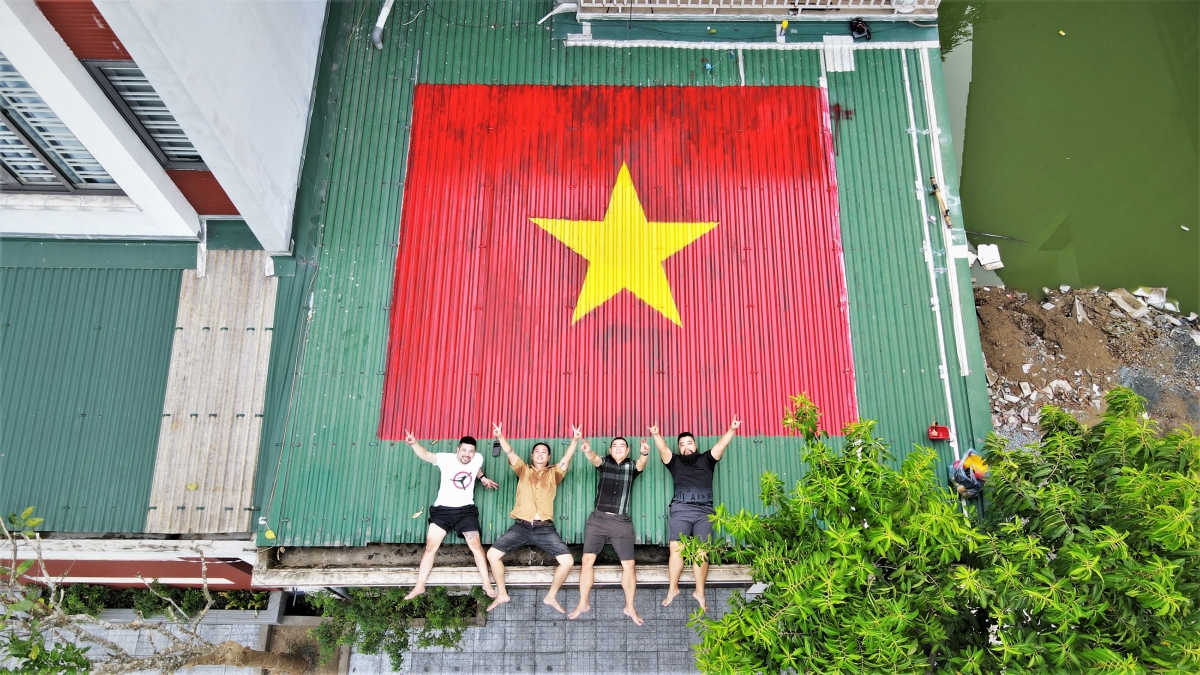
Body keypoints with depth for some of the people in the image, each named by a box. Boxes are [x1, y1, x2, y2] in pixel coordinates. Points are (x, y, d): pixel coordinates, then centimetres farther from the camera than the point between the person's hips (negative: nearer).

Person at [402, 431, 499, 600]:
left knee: (475, 545, -8)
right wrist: (414, 443, -45)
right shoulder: (446, 459, -13)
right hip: (443, 509, -1)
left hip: (465, 510, 1)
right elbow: (426, 455, -29)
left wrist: (483, 478, 21)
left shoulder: (478, 459, -3)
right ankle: (419, 587, 9)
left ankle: (487, 585, 0)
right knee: (431, 547, -2)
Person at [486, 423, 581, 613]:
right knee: (492, 554, -11)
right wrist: (500, 437, -18)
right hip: (521, 526, 0)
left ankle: (551, 596, 8)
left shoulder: (554, 473, 15)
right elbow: (510, 454, 0)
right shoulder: (523, 470, 15)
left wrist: (575, 440, -17)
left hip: (545, 528, 0)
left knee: (568, 560, -14)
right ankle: (501, 594, 9)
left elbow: (567, 458, 0)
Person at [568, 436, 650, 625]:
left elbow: (641, 463, -17)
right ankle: (583, 603, 9)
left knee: (628, 564, -1)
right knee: (587, 560, -3)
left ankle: (630, 607, 12)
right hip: (598, 519, 0)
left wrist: (645, 453, -41)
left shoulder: (631, 466, 5)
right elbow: (594, 459, -16)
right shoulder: (604, 462, 6)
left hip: (622, 522, 0)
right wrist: (588, 451, -41)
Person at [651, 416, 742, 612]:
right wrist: (656, 435, -18)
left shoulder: (706, 460, 18)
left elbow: (721, 445, 7)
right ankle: (673, 588, 0)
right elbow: (663, 449, 0)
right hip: (680, 510, -1)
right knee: (676, 549, -9)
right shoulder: (675, 462, 16)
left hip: (704, 512, 1)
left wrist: (732, 430, -7)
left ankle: (699, 592, 3)